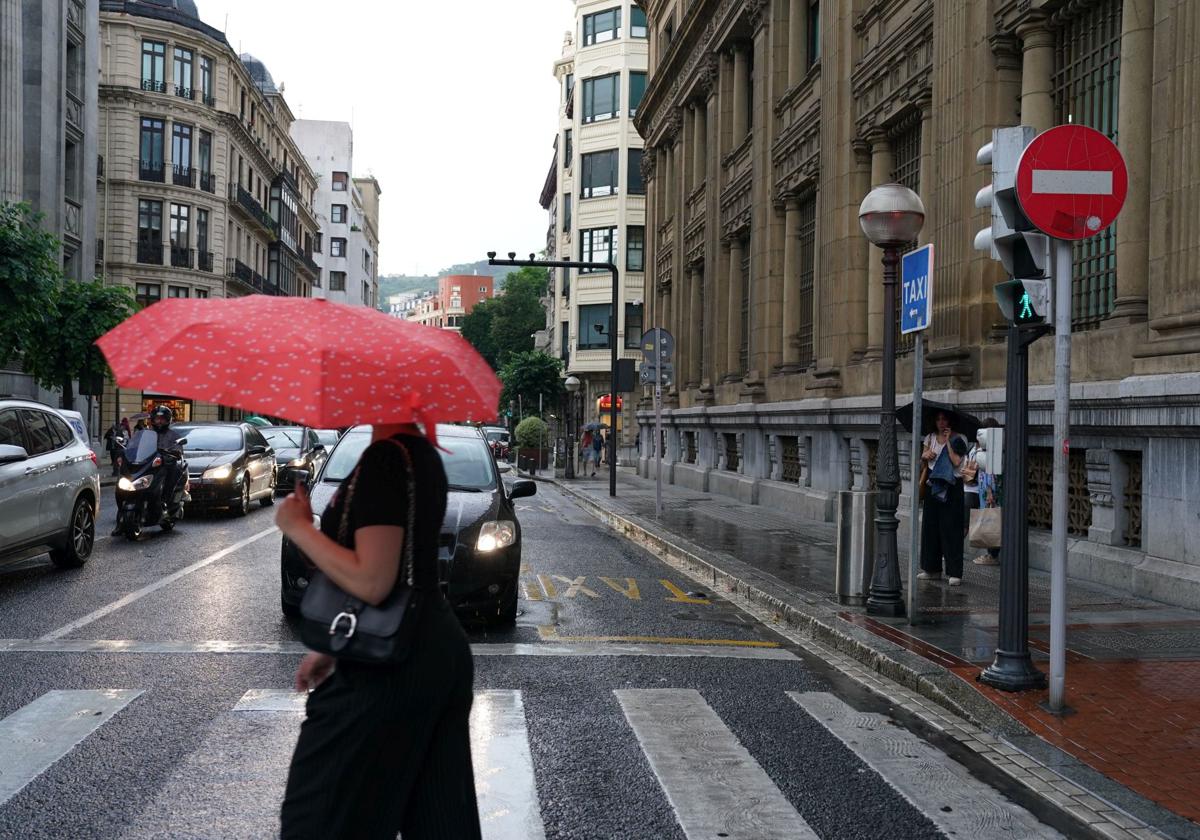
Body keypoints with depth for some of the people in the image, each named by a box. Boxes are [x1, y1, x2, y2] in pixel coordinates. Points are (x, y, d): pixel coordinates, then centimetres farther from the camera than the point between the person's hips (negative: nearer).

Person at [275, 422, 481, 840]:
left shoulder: (386, 459, -18)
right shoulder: (423, 454, 12)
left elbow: (371, 582, -23)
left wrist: (298, 527, -11)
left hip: (391, 670, -9)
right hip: (442, 652, 9)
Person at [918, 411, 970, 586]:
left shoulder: (958, 439, -3)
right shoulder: (931, 438, 12)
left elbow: (956, 461, -14)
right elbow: (923, 455, 7)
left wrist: (948, 441, -13)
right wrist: (926, 454, -15)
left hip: (952, 486, -5)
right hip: (934, 485, 5)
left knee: (951, 528, -7)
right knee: (930, 526, 7)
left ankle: (955, 573, -5)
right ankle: (932, 569, 16)